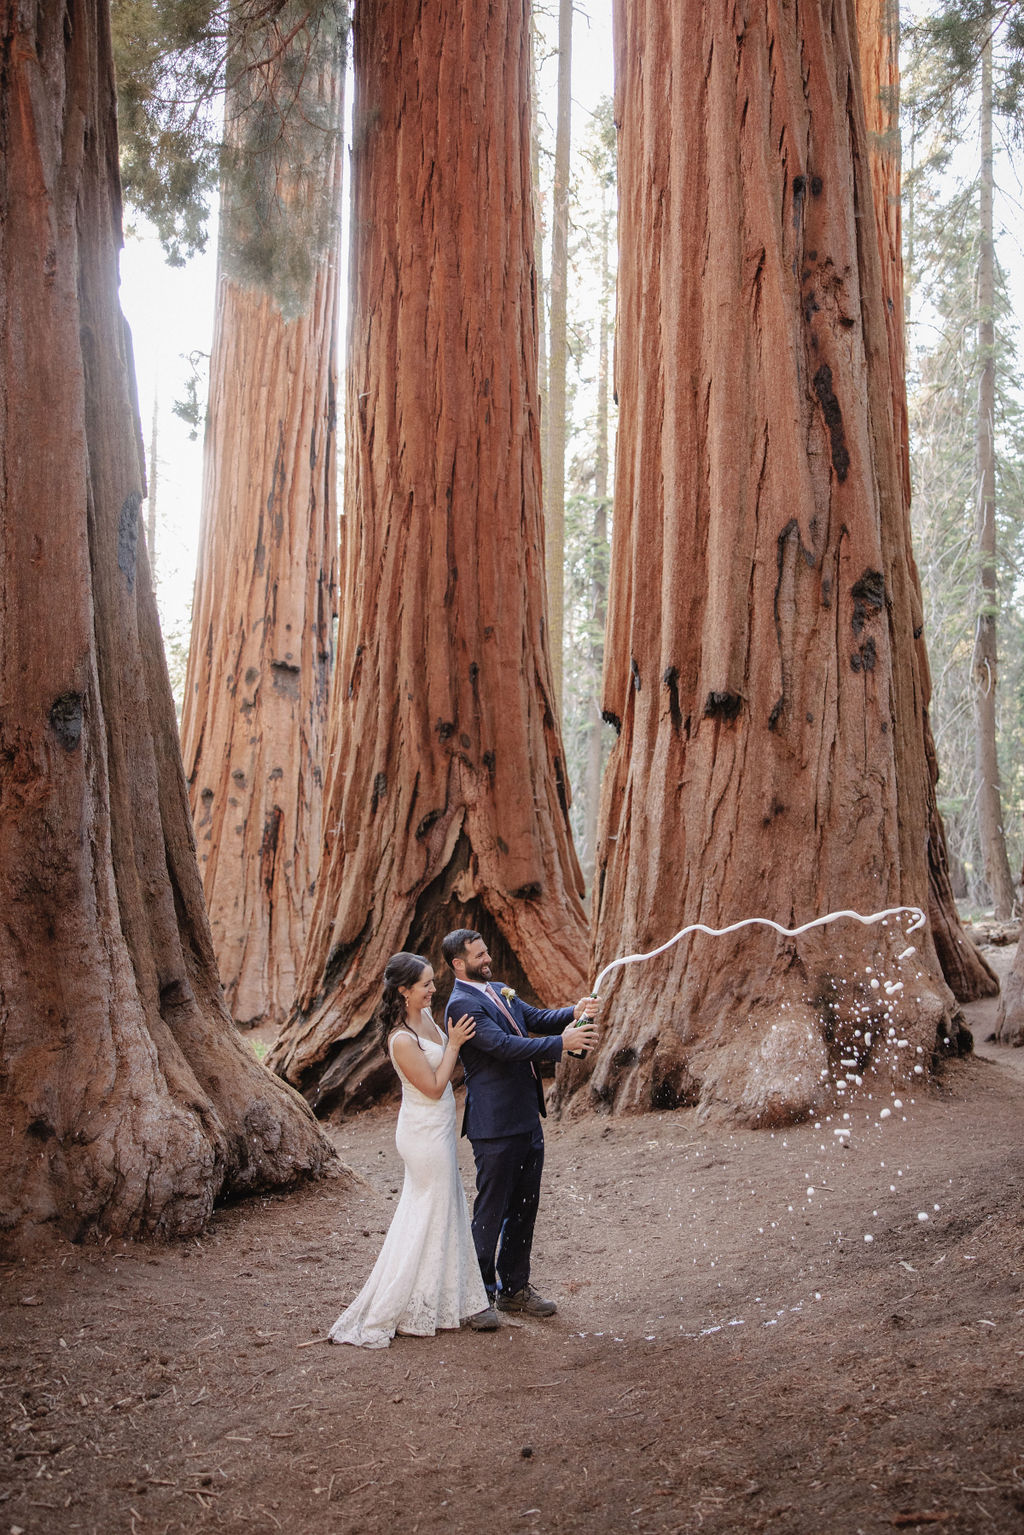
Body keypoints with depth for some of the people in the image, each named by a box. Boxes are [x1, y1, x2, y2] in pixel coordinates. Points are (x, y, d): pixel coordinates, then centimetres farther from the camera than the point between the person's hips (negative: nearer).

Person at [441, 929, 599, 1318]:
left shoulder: (500, 991, 14)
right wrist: (562, 1043, -26)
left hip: (527, 1119, 9)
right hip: (495, 1126, -9)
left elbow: (537, 1018, 11)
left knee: (524, 1206, 16)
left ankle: (514, 1287, 27)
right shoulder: (462, 1004, -16)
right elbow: (503, 1045, -25)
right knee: (491, 1211, 1)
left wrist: (574, 1013, -8)